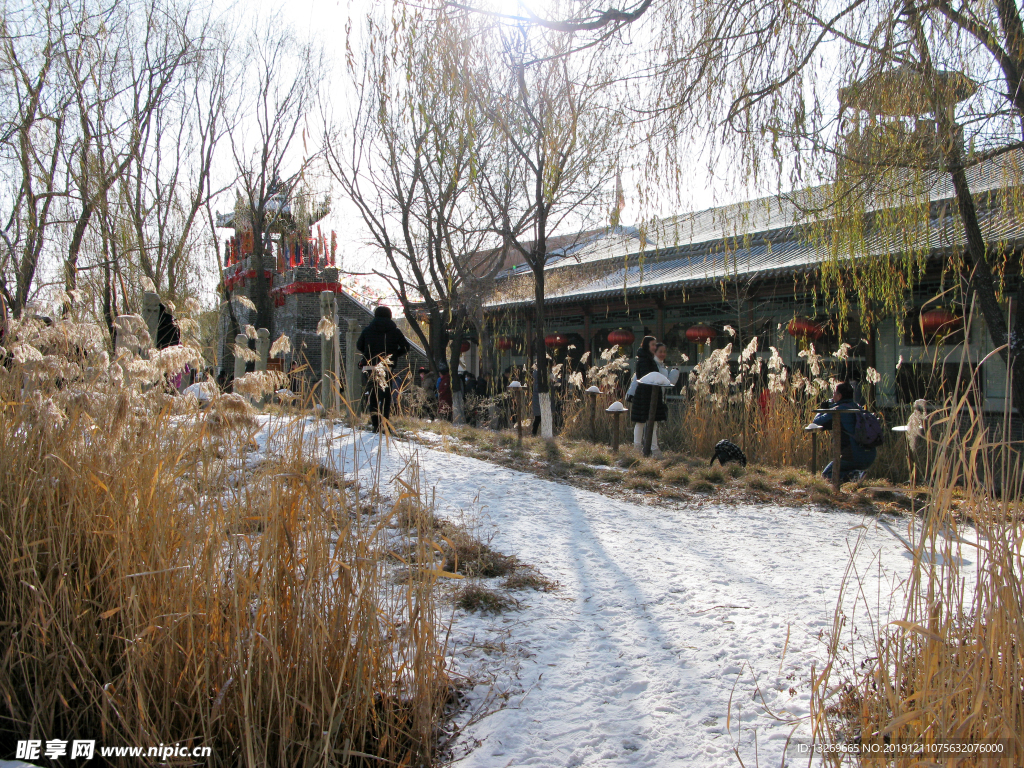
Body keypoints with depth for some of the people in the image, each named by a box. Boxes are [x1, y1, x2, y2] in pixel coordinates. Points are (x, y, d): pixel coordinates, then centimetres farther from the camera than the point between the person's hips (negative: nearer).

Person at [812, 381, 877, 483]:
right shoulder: (858, 407, 13)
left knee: (826, 474, 11)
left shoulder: (839, 409, -11)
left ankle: (852, 475, -13)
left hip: (854, 457, -8)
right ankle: (855, 473, 6)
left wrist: (824, 409, 11)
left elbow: (817, 421, -8)